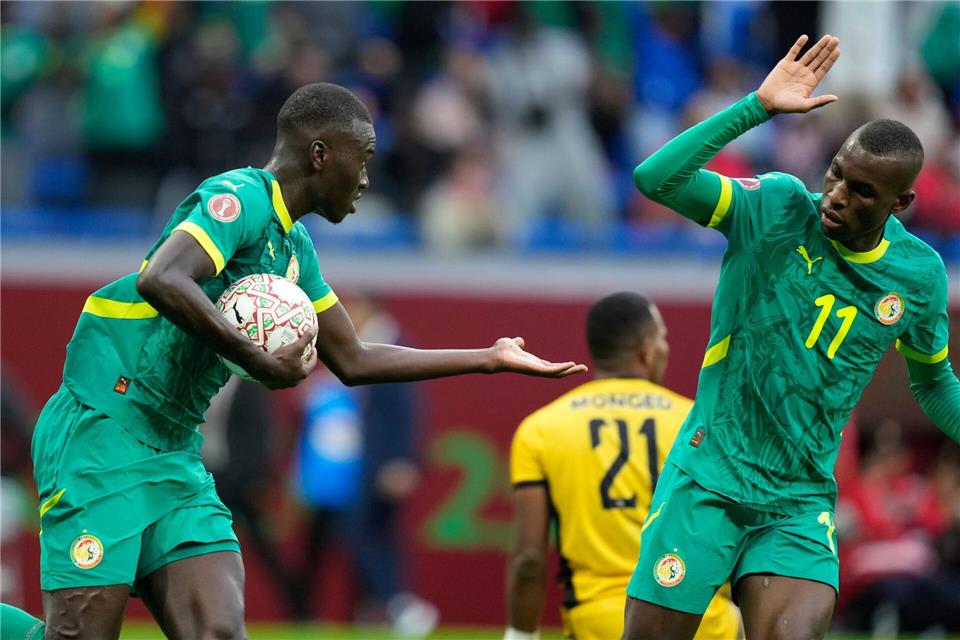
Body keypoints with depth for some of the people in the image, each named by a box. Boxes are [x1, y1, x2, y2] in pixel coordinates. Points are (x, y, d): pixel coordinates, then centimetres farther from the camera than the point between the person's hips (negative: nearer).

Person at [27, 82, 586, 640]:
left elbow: (353, 360, 27)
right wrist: (263, 365, -25)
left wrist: (492, 358, 28)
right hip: (100, 434, -9)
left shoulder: (294, 248, 17)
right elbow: (162, 281, -29)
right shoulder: (240, 197, -11)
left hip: (176, 456, 9)